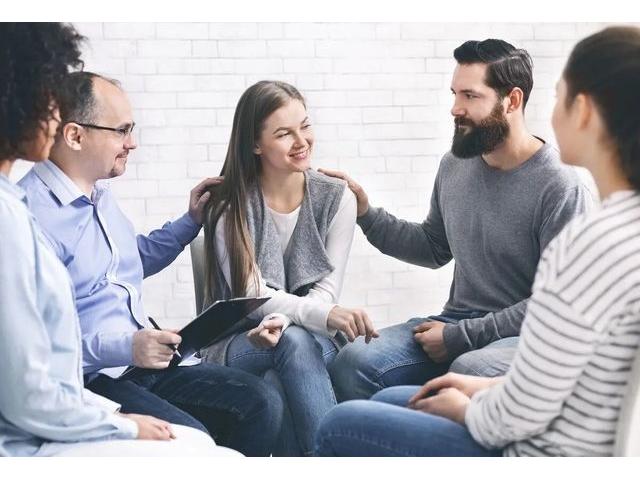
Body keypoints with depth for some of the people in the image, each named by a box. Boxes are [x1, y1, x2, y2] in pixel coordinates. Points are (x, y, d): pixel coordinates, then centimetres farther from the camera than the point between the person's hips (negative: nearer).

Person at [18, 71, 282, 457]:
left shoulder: (100, 193, 14)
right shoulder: (30, 212, -17)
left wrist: (190, 222, 24)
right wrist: (121, 348, -27)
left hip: (145, 363, 9)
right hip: (89, 378, -9)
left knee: (263, 403, -7)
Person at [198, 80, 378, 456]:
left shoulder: (336, 198, 0)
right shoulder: (229, 205, -7)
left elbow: (326, 291, -5)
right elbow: (251, 296, -14)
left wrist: (282, 322, -28)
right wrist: (325, 314, -31)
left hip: (315, 340, 1)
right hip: (240, 344, -1)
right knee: (295, 343, -35)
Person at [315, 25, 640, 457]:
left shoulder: (591, 242, -29)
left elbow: (520, 416, -22)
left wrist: (463, 409, -2)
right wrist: (485, 388, 11)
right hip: (587, 440, 9)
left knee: (341, 427, 7)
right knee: (386, 404, 24)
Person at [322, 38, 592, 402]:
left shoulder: (561, 187, -13)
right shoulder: (455, 166, 9)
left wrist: (461, 336, -16)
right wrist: (366, 213, 10)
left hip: (524, 335, -6)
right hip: (458, 324, 6)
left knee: (469, 371, -39)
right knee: (353, 362, -18)